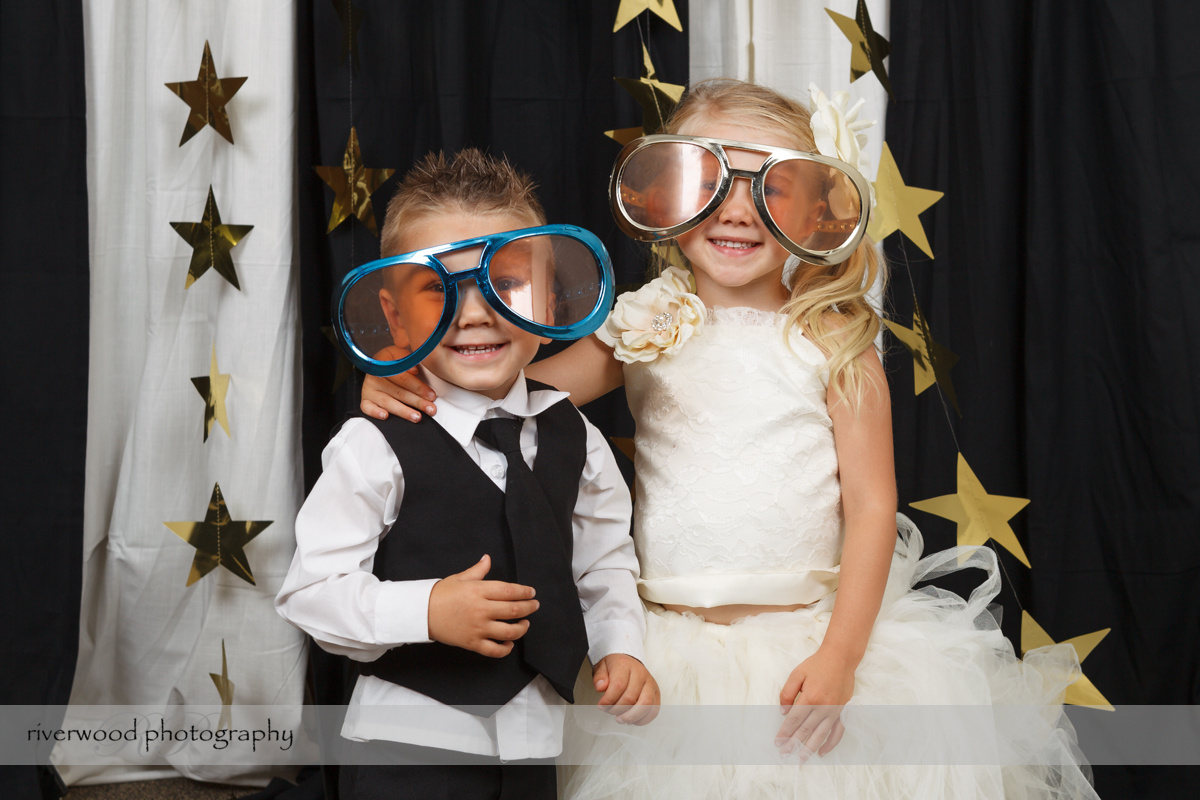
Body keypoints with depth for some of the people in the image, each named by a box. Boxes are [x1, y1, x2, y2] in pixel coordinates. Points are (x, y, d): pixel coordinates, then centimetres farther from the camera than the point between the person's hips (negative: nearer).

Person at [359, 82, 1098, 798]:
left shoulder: (834, 344, -3)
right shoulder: (642, 328, 3)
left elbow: (872, 506, -4)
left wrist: (840, 655, -11)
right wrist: (411, 383, -15)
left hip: (802, 644, -1)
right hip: (663, 648, 2)